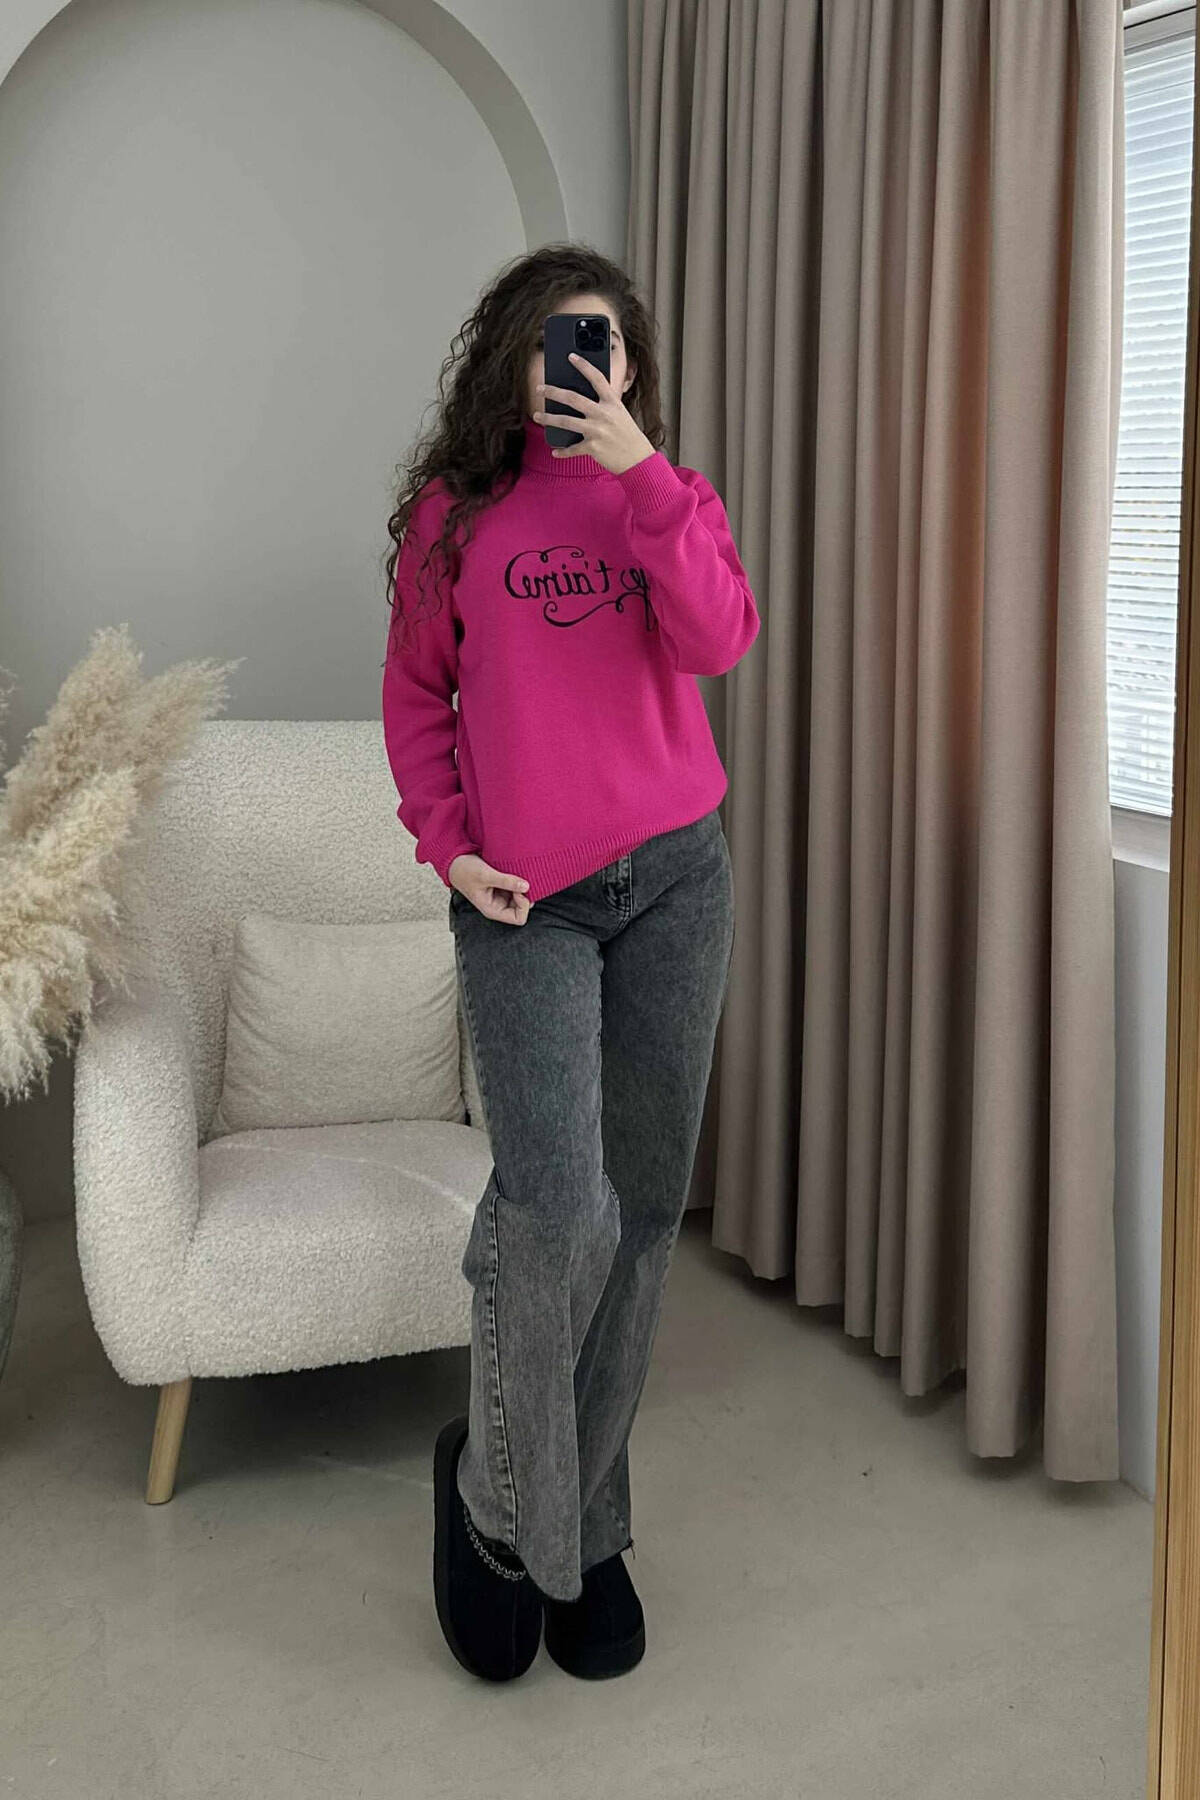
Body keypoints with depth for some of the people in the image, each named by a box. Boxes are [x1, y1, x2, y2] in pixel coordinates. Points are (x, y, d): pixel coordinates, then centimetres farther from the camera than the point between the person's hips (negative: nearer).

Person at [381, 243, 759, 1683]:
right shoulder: (456, 511, 7)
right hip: (520, 901, -2)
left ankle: (585, 1521, 23)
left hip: (672, 876, 3)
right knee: (558, 1211, -17)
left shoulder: (669, 496, 9)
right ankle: (493, 1495, 11)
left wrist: (640, 473, -15)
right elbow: (415, 695, 11)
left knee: (643, 1210, 6)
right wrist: (446, 844, -1)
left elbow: (720, 641, -10)